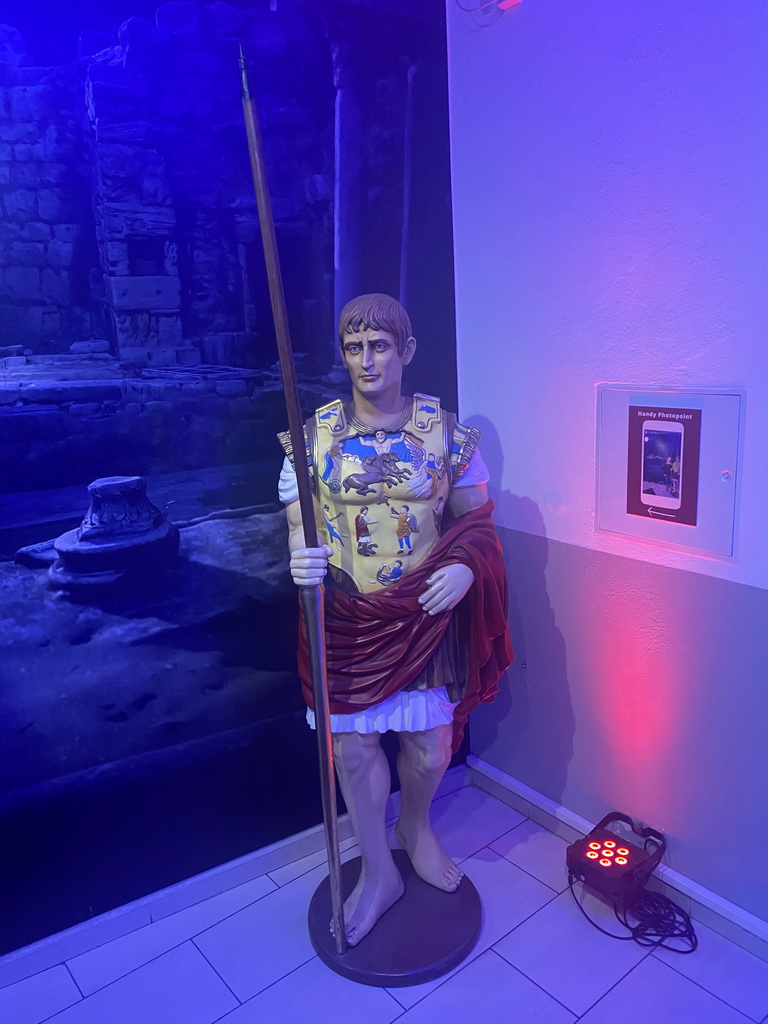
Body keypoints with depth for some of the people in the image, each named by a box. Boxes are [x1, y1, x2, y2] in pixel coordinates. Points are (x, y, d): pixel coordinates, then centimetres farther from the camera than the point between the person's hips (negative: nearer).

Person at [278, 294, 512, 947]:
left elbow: (475, 517, 3)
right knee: (353, 745, 10)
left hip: (426, 616, 0)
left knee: (429, 746, 12)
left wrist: (466, 565, -16)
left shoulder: (447, 430, -3)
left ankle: (416, 829, 48)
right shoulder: (313, 435, -2)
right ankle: (378, 872, 36)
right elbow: (298, 526, -1)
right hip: (346, 618, 0)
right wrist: (301, 559, -24)